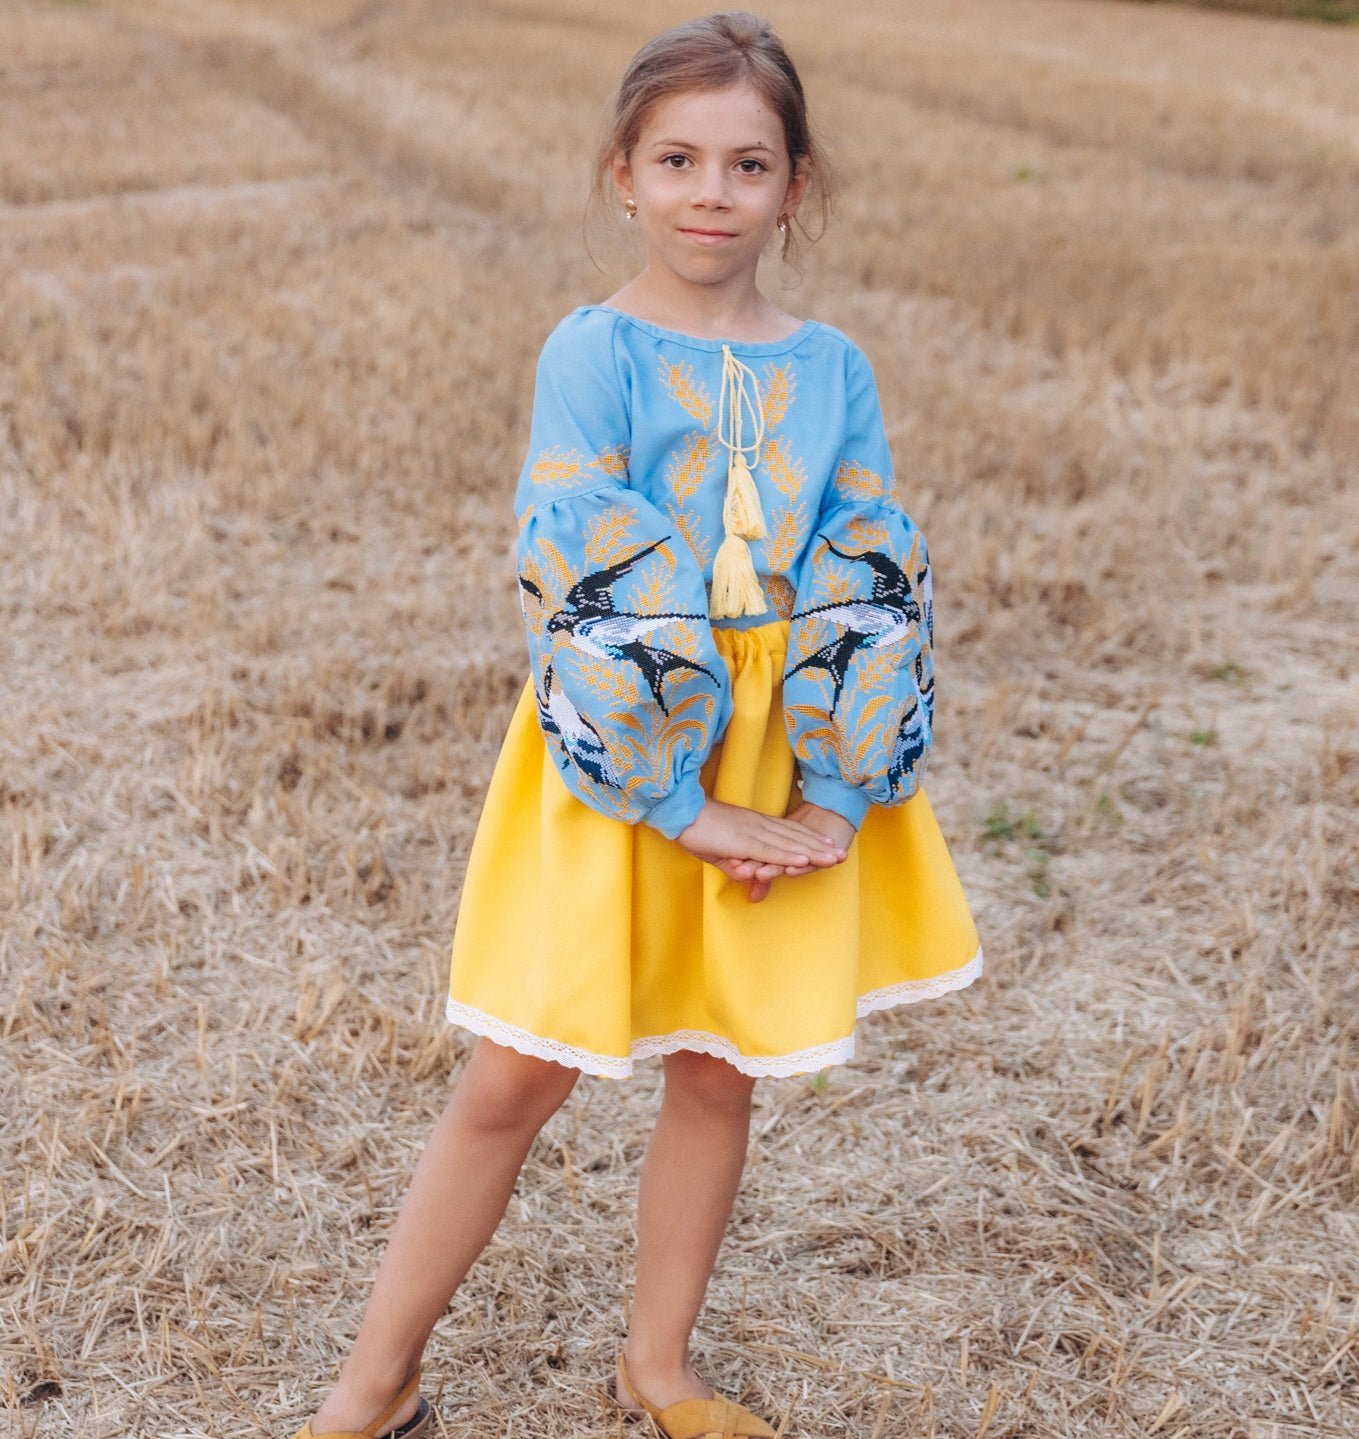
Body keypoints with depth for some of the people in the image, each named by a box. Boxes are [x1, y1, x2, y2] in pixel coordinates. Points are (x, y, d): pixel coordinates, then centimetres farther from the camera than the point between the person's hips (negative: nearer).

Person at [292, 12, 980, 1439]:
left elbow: (876, 591, 1)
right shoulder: (591, 353, -9)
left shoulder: (831, 370, 2)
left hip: (785, 774, 4)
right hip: (619, 768, -3)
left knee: (719, 1071, 13)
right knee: (516, 1078, 1)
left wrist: (830, 801, -9)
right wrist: (681, 802, -18)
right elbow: (585, 590, -16)